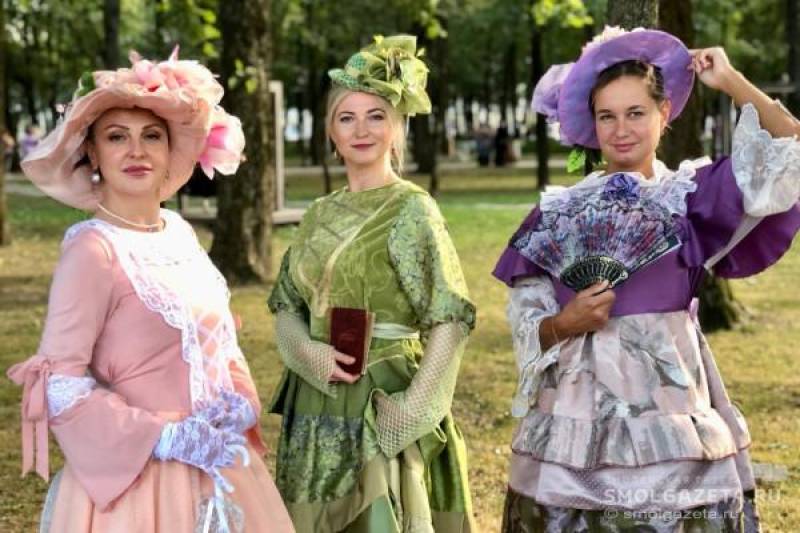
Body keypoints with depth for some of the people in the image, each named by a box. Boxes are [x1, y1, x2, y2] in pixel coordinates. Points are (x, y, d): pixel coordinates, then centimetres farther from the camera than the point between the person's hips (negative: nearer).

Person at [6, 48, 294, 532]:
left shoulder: (181, 233, 5)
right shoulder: (92, 250, -16)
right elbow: (60, 385, -18)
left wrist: (240, 400, -4)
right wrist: (166, 437, -21)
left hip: (218, 464, 7)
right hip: (139, 475, -7)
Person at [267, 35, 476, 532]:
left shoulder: (412, 209, -8)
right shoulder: (320, 214, 10)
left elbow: (449, 321, -13)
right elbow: (287, 308, 12)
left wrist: (410, 411, -18)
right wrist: (312, 354, -9)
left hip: (381, 408, -6)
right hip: (318, 407, 6)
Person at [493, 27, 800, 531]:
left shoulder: (692, 195, 4)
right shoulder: (559, 212, 8)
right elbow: (525, 319, 7)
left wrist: (731, 81, -1)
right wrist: (564, 325, -13)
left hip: (665, 415, -2)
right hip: (574, 420, 2)